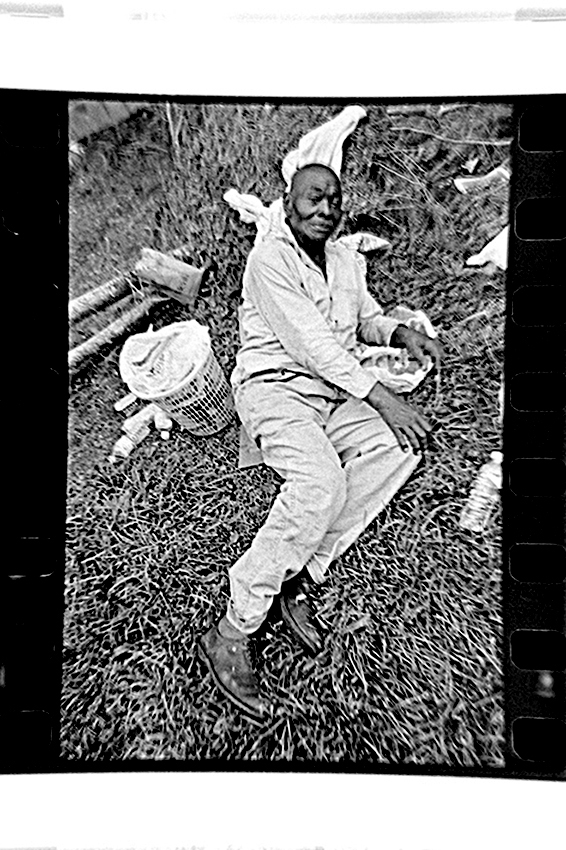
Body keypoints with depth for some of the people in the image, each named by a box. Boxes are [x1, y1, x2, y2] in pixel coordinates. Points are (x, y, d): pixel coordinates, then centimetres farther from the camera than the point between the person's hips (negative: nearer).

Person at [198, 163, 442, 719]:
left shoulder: (346, 261, 16)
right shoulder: (269, 259, -9)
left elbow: (367, 318, 28)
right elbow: (311, 343, -19)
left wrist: (400, 333, 3)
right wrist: (382, 398, -23)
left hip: (337, 391, 8)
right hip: (275, 386, -7)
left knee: (400, 448, -21)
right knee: (320, 483, -34)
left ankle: (299, 577, -19)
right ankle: (230, 635, -23)